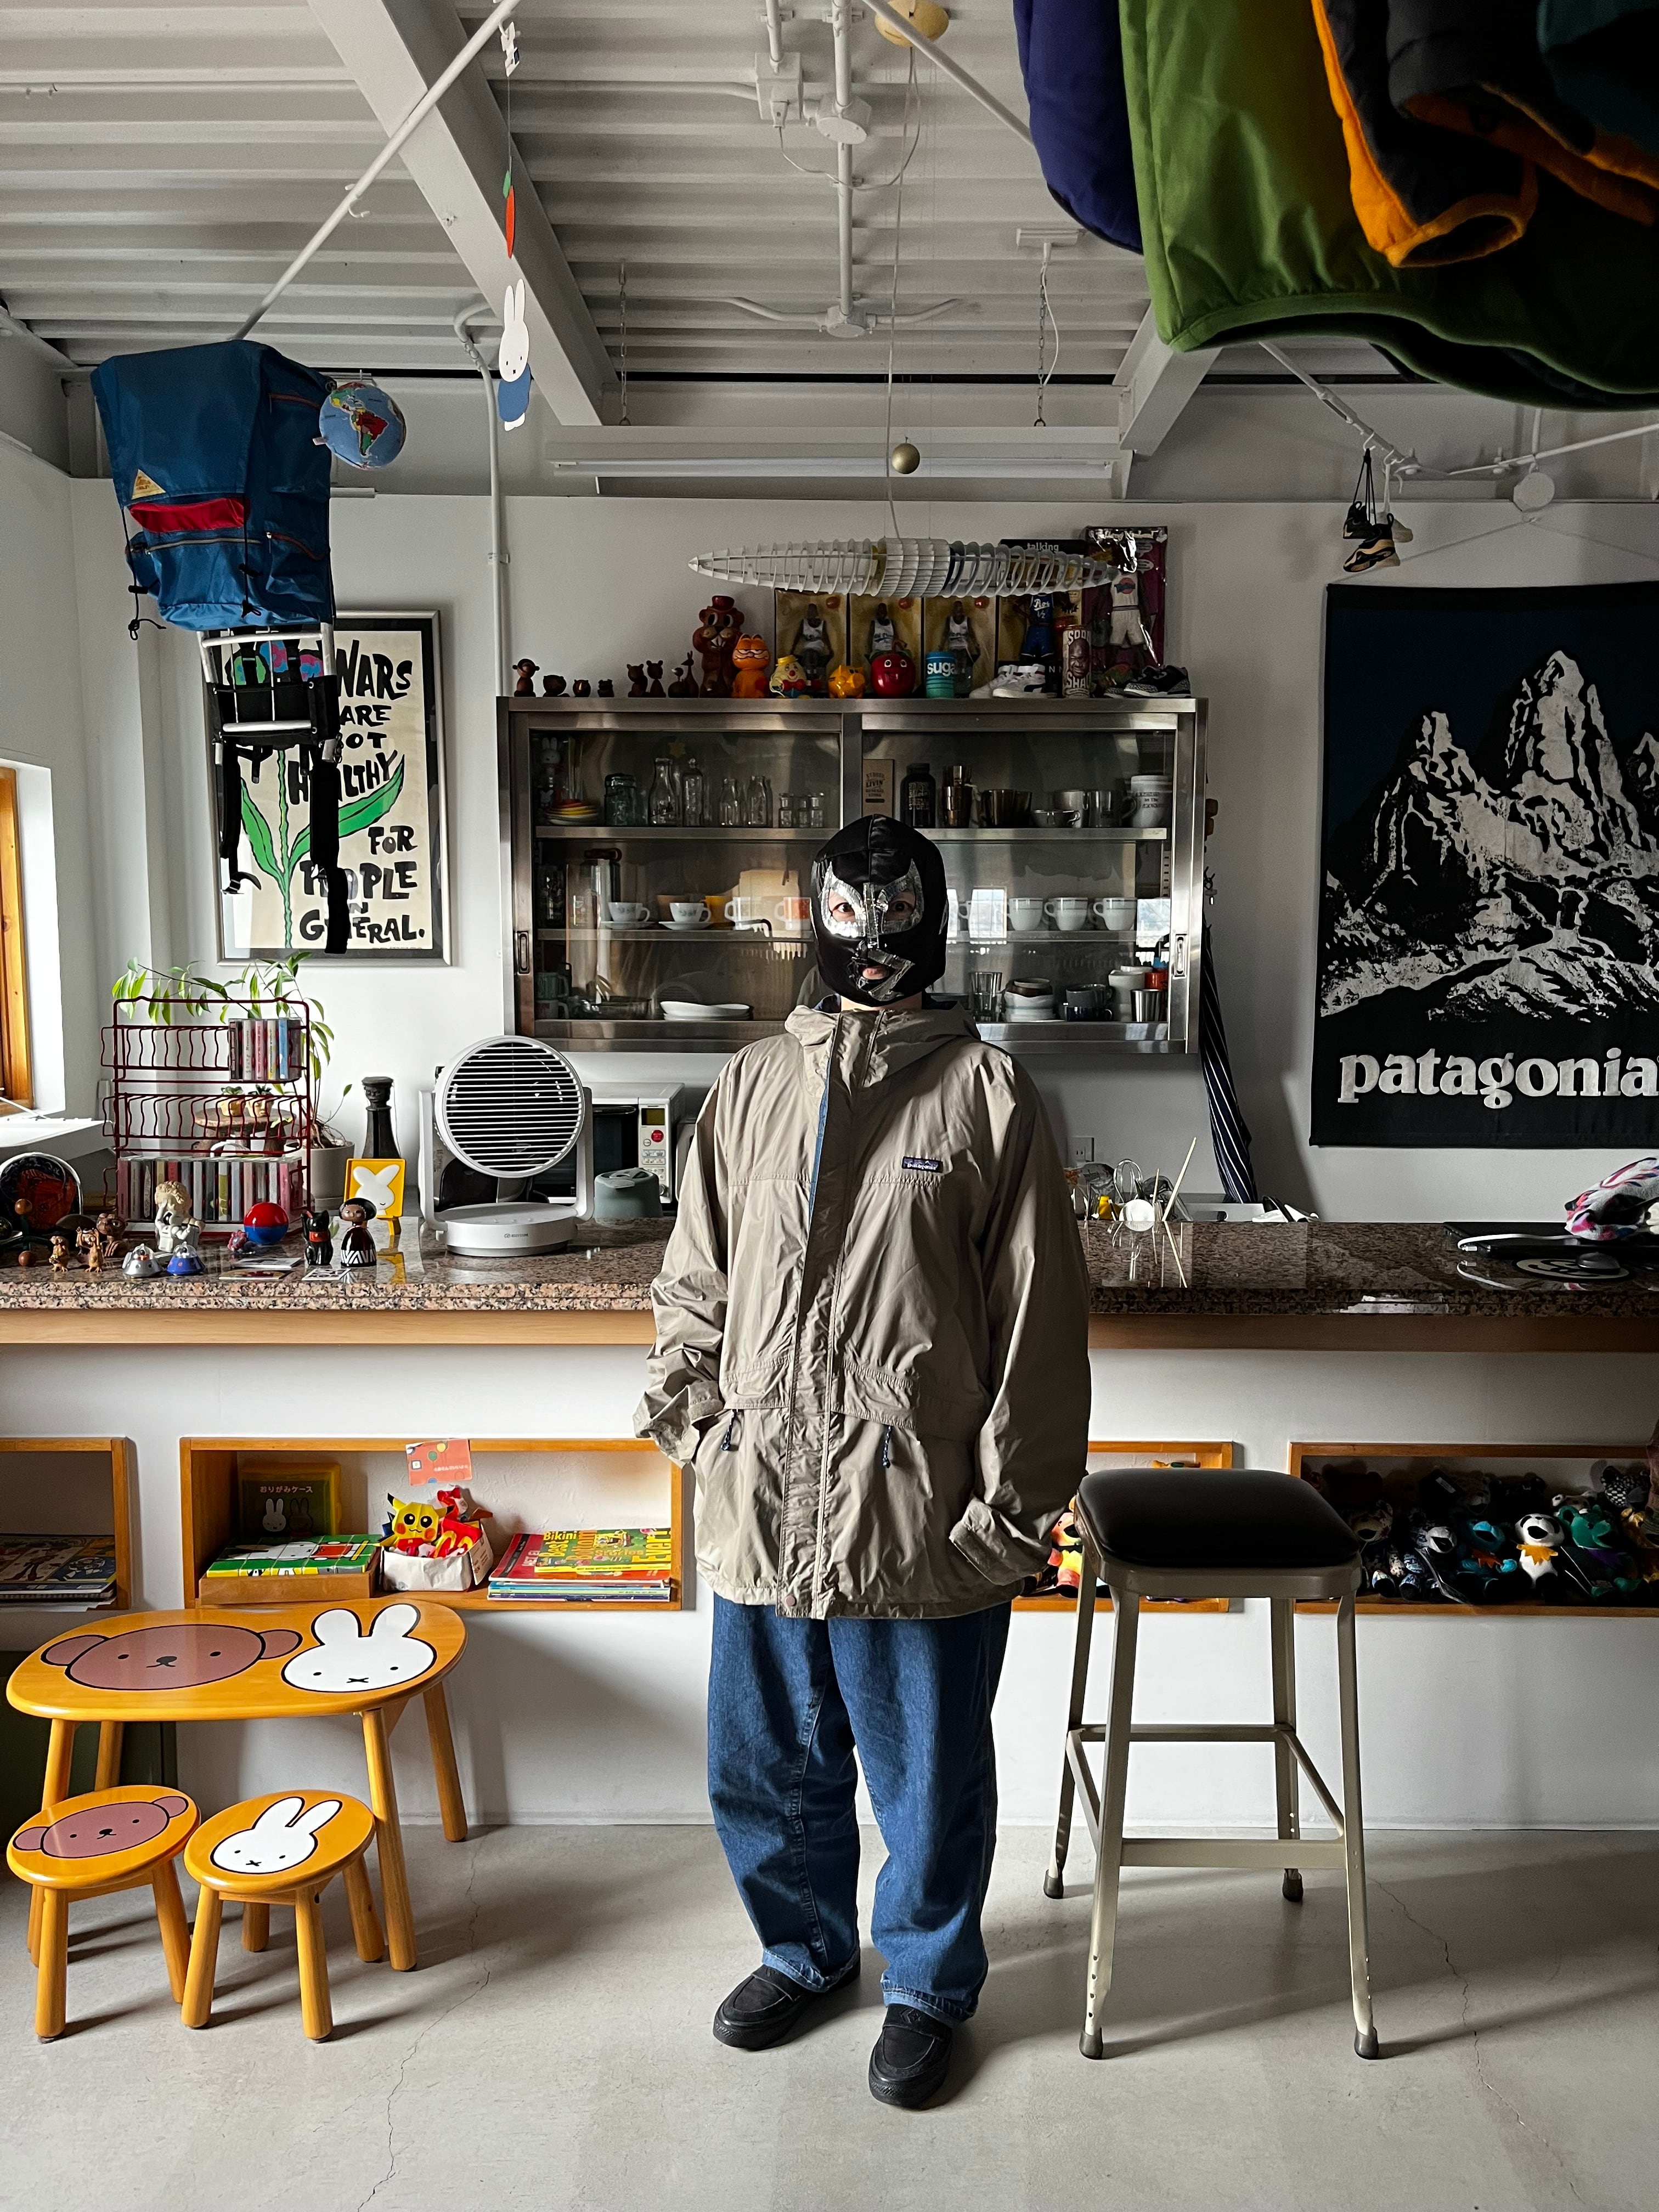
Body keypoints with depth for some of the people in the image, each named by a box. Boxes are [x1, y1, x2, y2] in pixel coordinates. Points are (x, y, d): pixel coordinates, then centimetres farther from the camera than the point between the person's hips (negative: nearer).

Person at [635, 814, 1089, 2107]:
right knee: (768, 1765, 19)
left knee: (929, 1779, 13)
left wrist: (1014, 1501, -8)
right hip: (764, 1503, 4)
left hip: (922, 1516, -3)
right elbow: (697, 1283, 13)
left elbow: (1038, 1315, -6)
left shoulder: (986, 1089, -4)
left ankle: (928, 1982, 38)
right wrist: (694, 1419, 5)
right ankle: (805, 1948, 45)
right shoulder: (752, 1085, 7)